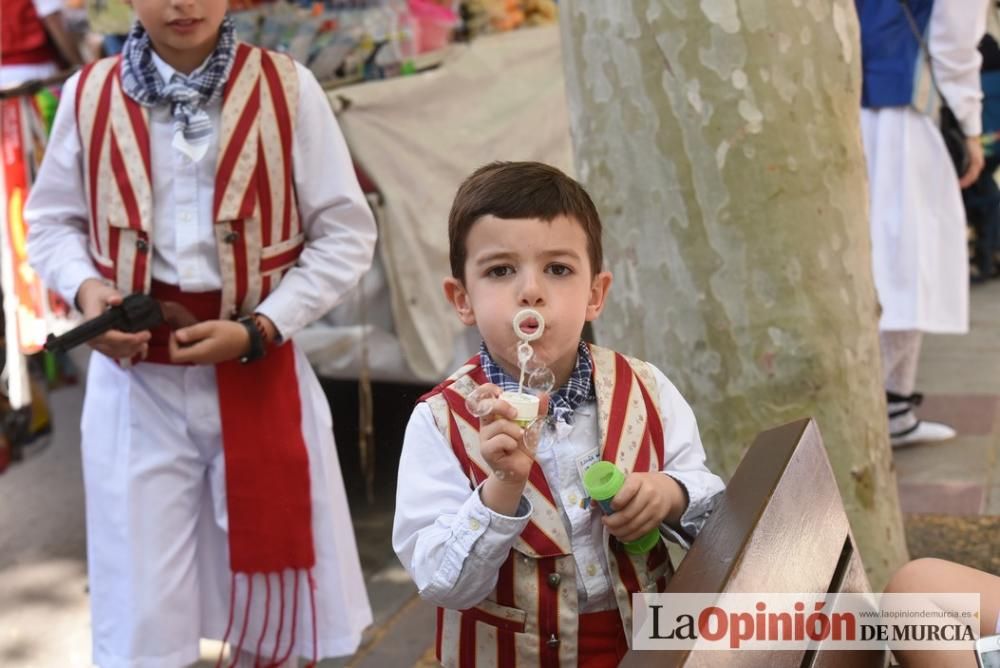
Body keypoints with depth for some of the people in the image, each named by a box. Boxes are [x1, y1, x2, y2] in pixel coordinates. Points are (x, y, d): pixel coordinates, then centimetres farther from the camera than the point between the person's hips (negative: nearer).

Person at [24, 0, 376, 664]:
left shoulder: (287, 88, -6)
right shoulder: (88, 94, -1)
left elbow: (346, 234, -2)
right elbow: (52, 221, 11)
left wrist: (258, 330, -13)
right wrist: (86, 289, -10)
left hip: (261, 372, 0)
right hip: (135, 379, 1)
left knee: (275, 590, 14)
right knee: (141, 612, 7)